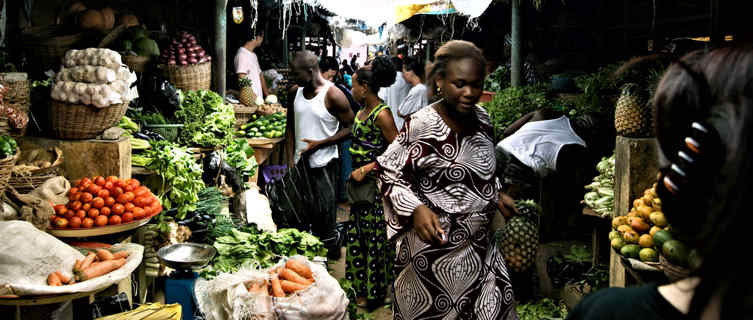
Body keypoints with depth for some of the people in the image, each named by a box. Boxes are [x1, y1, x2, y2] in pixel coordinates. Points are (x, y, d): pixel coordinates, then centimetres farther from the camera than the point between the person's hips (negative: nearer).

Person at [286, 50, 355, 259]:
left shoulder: (333, 95, -14)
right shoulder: (296, 92, 5)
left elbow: (350, 128, -12)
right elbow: (291, 127, 12)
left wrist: (319, 143, -18)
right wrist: (290, 159, 5)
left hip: (323, 164, -6)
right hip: (300, 163, 6)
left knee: (324, 212, 1)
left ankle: (330, 249, 21)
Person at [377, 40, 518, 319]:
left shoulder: (481, 118, 2)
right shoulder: (420, 125, -19)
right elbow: (389, 173, -11)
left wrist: (497, 195, 9)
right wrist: (416, 208, -23)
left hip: (480, 242, 7)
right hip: (435, 243, -6)